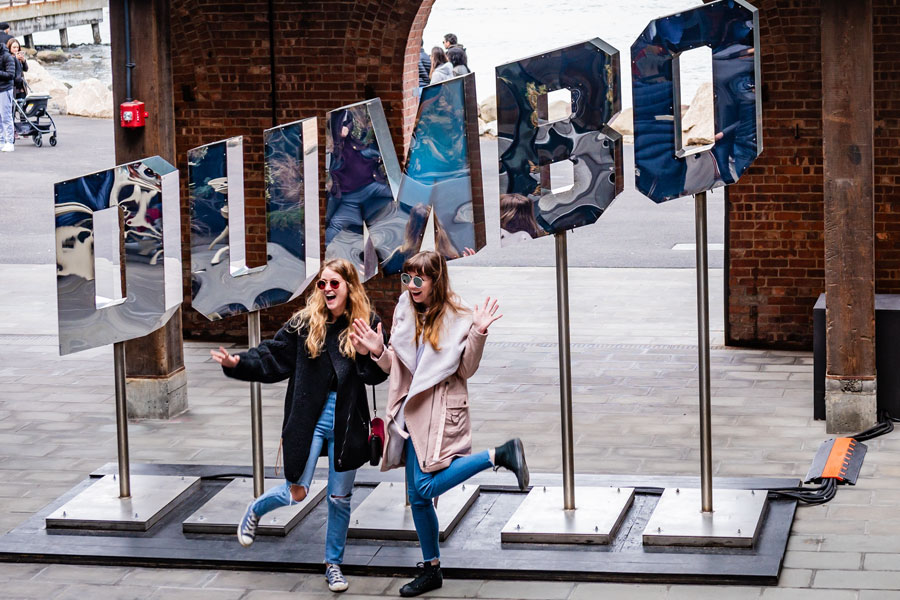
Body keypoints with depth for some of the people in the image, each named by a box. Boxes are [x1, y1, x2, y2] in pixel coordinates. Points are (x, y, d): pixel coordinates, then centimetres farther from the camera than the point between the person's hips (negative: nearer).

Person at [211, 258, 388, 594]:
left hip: (347, 421, 1)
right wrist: (237, 363, -12)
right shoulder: (305, 323, -3)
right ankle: (255, 510, 33)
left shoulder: (366, 324, -2)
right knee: (296, 494, -1)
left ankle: (334, 564, 28)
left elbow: (376, 375, -5)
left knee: (340, 499, 10)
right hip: (309, 418, -1)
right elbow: (273, 358, 1)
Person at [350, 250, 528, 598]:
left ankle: (498, 455, -6)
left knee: (426, 488, -21)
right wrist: (378, 352, -7)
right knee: (417, 497, 9)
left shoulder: (458, 318, -8)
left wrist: (478, 335, -19)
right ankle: (431, 569, 24)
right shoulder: (404, 312, 7)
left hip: (441, 409, -6)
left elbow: (466, 370, -5)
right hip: (412, 410, 6)